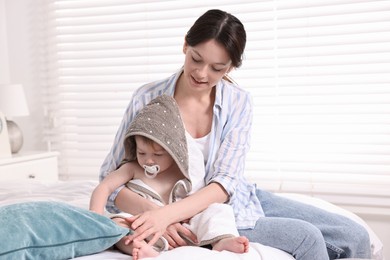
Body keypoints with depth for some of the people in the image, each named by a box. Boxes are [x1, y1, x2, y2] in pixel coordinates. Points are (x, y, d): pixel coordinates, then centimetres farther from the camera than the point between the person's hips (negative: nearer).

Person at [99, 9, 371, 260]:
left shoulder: (238, 102, -6)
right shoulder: (148, 99, -13)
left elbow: (225, 182, -17)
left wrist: (167, 213, -34)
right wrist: (154, 213, -33)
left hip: (238, 198, 4)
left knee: (355, 237, -3)